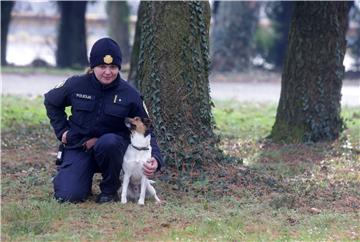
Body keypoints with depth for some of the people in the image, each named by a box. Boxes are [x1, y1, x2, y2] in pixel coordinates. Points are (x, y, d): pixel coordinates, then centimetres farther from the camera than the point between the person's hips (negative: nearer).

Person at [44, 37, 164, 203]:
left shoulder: (130, 95, -8)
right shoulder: (76, 85, -6)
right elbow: (51, 102, 15)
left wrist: (155, 158, -21)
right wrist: (62, 130, 5)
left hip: (112, 148, 0)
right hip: (78, 148, 0)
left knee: (109, 141, -38)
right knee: (68, 196, -22)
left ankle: (109, 190, -12)